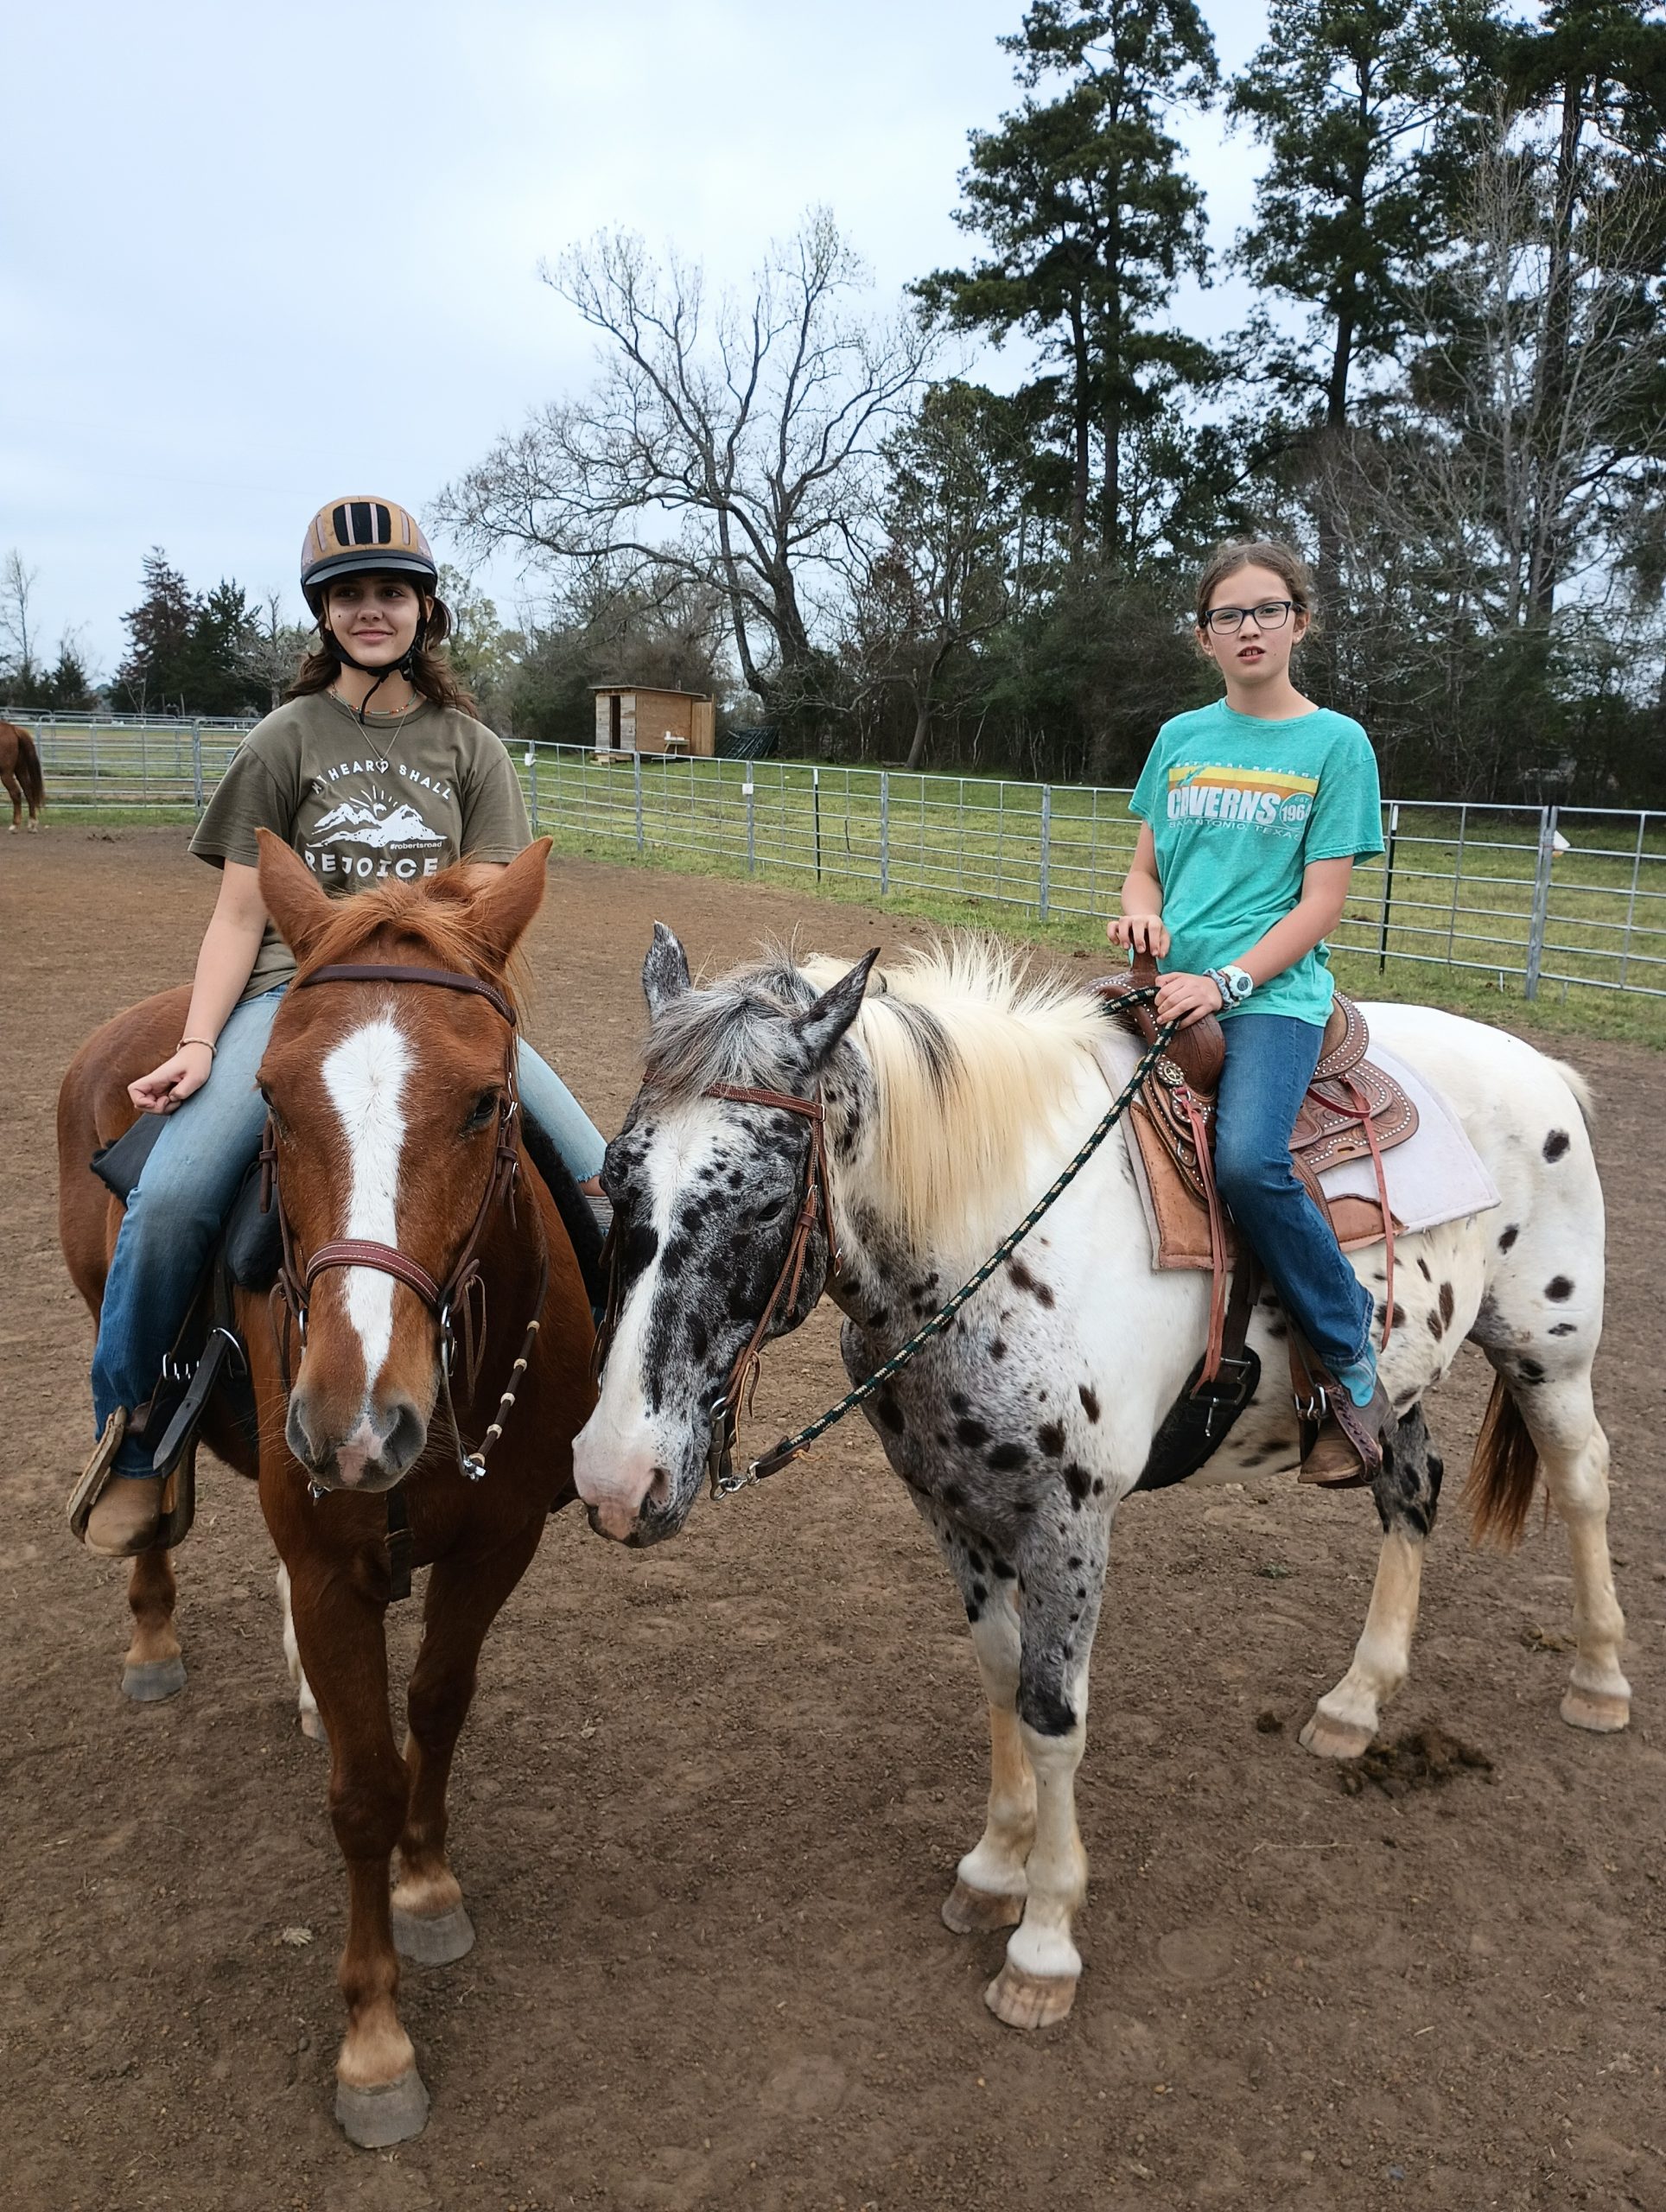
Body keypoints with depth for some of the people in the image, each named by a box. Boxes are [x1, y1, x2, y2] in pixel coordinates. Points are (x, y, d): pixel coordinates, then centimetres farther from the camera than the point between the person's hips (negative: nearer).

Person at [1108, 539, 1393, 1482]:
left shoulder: (1336, 743, 3)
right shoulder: (1180, 738, 15)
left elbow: (1321, 905, -3)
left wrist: (1225, 982, -16)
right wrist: (1143, 911, -5)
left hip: (1273, 992, -5)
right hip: (1170, 984, 5)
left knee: (1248, 1159, -30)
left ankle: (1354, 1372, -10)